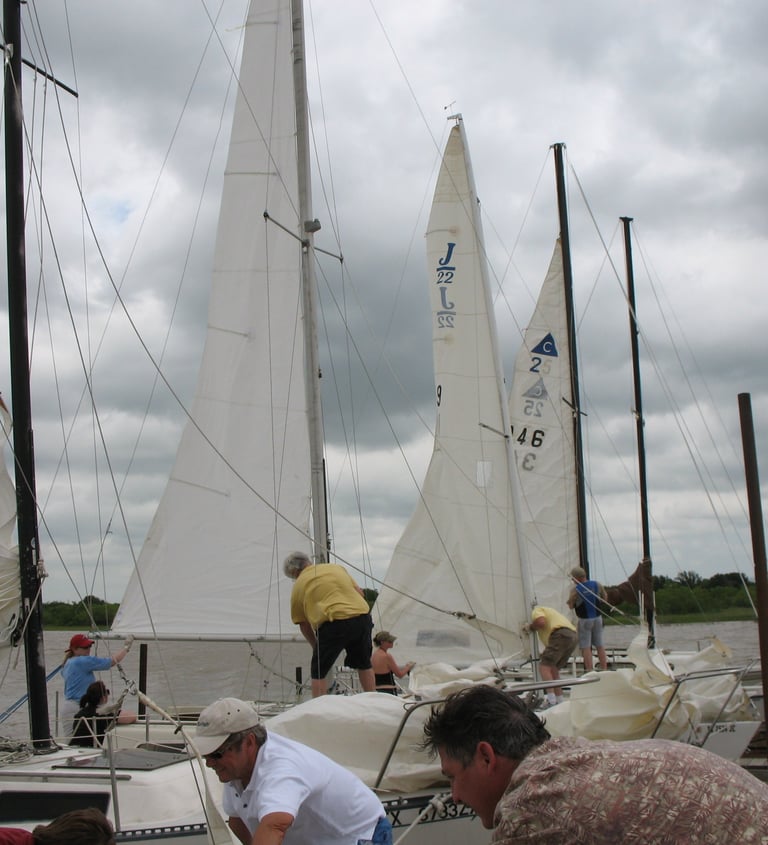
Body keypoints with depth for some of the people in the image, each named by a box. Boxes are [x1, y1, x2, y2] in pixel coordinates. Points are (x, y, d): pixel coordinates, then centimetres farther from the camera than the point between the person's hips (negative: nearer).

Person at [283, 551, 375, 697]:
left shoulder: (299, 586, 12)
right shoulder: (337, 567, 22)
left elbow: (303, 625, 16)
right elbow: (360, 592, 19)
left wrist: (315, 647, 28)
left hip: (334, 622, -4)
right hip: (362, 616, 4)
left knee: (318, 672, 8)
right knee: (364, 665, 23)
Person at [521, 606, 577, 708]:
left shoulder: (536, 611, 12)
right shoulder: (547, 610, 38)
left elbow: (541, 622, -9)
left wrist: (530, 627, 8)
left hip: (561, 635, -9)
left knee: (544, 666, -10)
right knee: (553, 669, 17)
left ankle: (551, 701, -21)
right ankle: (559, 701, 16)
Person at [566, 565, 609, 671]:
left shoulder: (575, 589, -15)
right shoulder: (597, 584, -3)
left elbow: (571, 606, -8)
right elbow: (604, 598, 10)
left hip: (584, 620, -5)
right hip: (597, 618, 5)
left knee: (585, 647, 0)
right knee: (600, 645, 13)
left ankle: (589, 671, -4)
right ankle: (604, 669, 16)